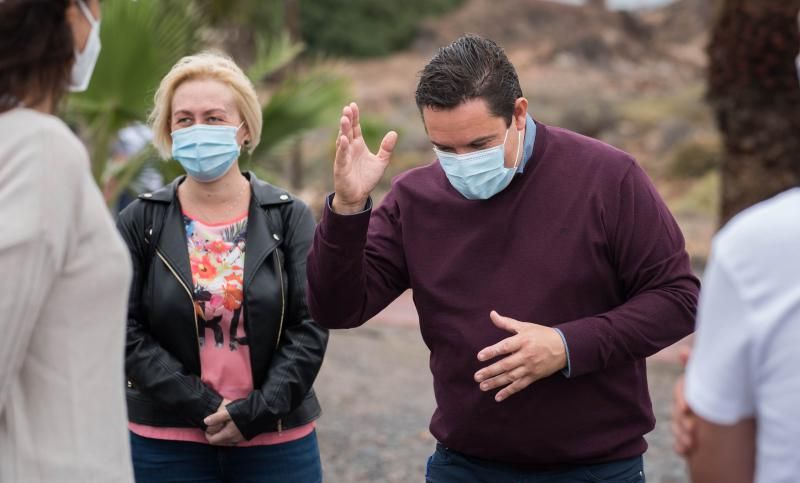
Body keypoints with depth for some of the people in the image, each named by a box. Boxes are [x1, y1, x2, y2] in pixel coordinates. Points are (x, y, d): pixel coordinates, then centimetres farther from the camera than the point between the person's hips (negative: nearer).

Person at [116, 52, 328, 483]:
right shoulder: (140, 222, 0)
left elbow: (310, 327, -4)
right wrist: (202, 407, -13)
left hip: (277, 439, 0)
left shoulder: (289, 217, 1)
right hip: (167, 445, 0)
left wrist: (256, 412, -13)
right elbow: (127, 331, -5)